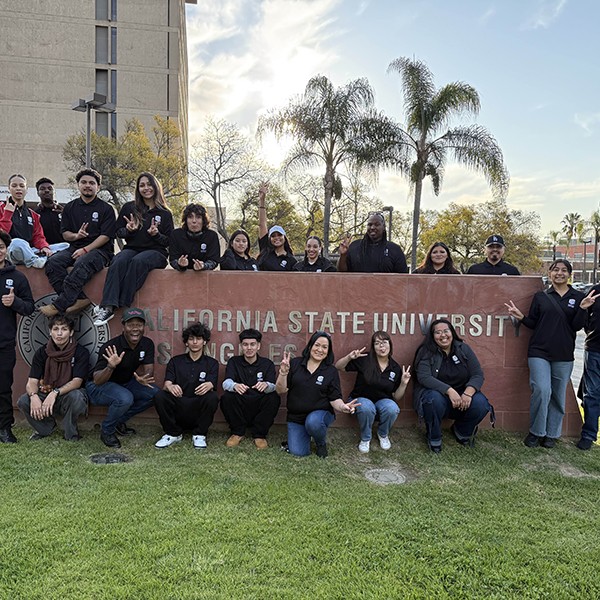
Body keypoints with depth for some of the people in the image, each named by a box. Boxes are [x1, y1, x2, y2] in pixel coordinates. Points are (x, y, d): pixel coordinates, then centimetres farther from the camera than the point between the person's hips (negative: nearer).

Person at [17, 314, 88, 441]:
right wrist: (34, 396, -31)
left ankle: (71, 433, -8)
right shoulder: (42, 352, -2)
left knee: (76, 397, -37)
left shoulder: (81, 352, -12)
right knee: (23, 402, -23)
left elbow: (77, 382, -19)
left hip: (69, 396, -3)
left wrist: (55, 393, -35)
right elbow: (32, 381, -8)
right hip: (46, 395, 4)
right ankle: (46, 428, 6)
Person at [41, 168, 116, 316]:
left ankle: (59, 305, -32)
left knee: (82, 264, -37)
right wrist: (76, 235, -8)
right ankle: (78, 299, -30)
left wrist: (85, 249, -15)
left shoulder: (106, 209, 4)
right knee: (53, 262, -24)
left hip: (100, 250, -5)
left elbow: (106, 236, -5)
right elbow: (65, 233, 16)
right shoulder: (70, 207, 18)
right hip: (75, 248, 5)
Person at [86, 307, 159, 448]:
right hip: (98, 387, -6)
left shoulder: (147, 344, -9)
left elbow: (148, 371, -11)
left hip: (124, 383, 6)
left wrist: (143, 378, -35)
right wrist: (111, 367, -48)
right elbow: (97, 380, -28)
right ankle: (107, 431, -6)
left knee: (155, 393, -14)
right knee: (125, 398, -35)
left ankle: (119, 421, 5)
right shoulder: (111, 347, -26)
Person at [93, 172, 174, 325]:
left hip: (155, 251, -2)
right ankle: (108, 306, -44)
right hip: (132, 248, 2)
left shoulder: (165, 213, 10)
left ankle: (122, 304, -37)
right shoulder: (129, 208, 15)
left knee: (138, 261, -36)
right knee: (119, 261, -33)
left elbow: (169, 241, 8)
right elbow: (118, 232, 16)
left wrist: (156, 234, -12)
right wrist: (128, 230, -6)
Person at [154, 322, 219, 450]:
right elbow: (167, 383, -5)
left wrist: (208, 386, -37)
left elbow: (211, 384, -9)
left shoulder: (212, 363, 7)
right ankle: (173, 434, -4)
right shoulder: (175, 361, 10)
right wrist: (170, 387, -32)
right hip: (178, 410, 1)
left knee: (212, 397, -31)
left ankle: (199, 434, -9)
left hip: (199, 410, -1)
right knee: (159, 396, -26)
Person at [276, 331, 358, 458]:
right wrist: (283, 372, -22)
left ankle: (321, 442, 0)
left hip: (320, 413, -1)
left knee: (313, 422, -35)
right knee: (297, 452, -13)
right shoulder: (295, 363, -2)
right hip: (296, 417, 1)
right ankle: (305, 435, 23)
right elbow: (280, 390, -4)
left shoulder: (331, 371, -2)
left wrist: (343, 407, -27)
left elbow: (335, 399, -4)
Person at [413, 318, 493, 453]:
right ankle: (434, 439, -8)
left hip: (462, 395, 3)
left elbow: (478, 375, -5)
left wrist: (468, 393, -26)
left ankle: (461, 432, 8)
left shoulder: (463, 349, 0)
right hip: (436, 393, -3)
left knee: (480, 404, -25)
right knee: (435, 399, -37)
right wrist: (449, 390, -34)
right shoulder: (426, 352, -9)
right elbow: (424, 377, -22)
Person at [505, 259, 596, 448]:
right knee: (542, 391, -13)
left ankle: (551, 434, 21)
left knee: (558, 395, 7)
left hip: (564, 355, 2)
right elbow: (533, 324, 8)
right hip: (539, 352, -1)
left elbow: (576, 326, -1)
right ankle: (535, 432, 3)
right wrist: (521, 317, -9)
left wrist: (583, 308, -15)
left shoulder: (578, 297, 6)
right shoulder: (540, 296, 6)